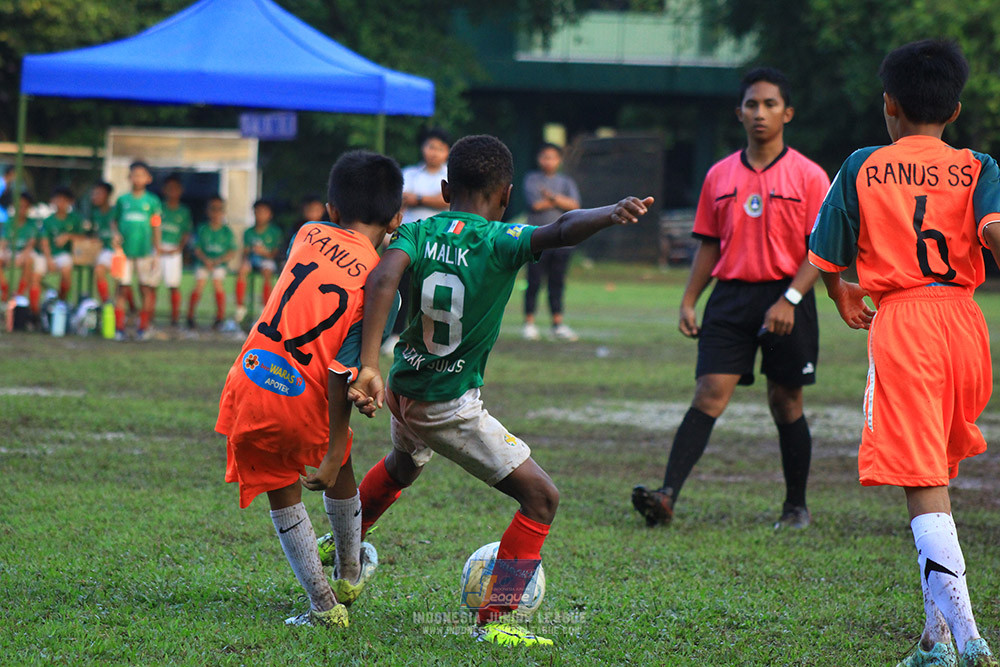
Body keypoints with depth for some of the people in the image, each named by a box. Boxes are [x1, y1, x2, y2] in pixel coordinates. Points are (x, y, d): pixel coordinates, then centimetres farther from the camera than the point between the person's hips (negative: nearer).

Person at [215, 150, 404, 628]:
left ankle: (323, 604, 18)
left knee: (283, 493, 20)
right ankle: (349, 574, 47)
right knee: (341, 467, 29)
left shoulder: (308, 234, 3)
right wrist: (333, 454, -9)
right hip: (304, 405, -2)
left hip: (249, 386, 2)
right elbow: (344, 372, -12)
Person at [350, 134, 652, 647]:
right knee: (540, 498, 1)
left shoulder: (418, 233, -4)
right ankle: (494, 622, -1)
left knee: (404, 462, 39)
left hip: (403, 389, 6)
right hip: (451, 406, -6)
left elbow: (382, 280, -21)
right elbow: (561, 231, -36)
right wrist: (611, 214, -50)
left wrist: (369, 365, -27)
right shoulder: (500, 241, -16)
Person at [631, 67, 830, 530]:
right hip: (731, 297, 2)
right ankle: (667, 497, -20)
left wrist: (789, 300, -17)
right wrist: (688, 301, 7)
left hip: (786, 303, -2)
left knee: (785, 403, 6)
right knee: (709, 396, -9)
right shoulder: (720, 176, 9)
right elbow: (709, 245, 15)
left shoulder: (808, 177, -2)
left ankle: (796, 507, 20)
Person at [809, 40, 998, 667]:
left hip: (899, 322, -2)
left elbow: (825, 256, 11)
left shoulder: (862, 168, 7)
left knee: (924, 484, -7)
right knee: (937, 472, 18)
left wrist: (843, 298, 31)